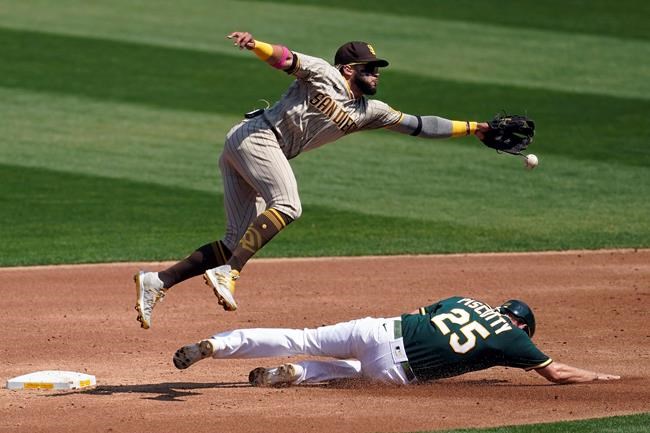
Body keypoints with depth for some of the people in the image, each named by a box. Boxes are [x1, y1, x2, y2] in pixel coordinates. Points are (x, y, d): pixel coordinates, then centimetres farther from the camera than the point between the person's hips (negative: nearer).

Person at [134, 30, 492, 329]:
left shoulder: (367, 111, 20)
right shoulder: (324, 74, 1)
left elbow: (417, 125, 22)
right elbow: (284, 58, -13)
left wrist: (474, 128, 22)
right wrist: (255, 44, -34)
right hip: (256, 135, -9)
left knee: (240, 241, 0)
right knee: (287, 205, -27)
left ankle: (158, 281, -6)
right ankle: (227, 272, -38)